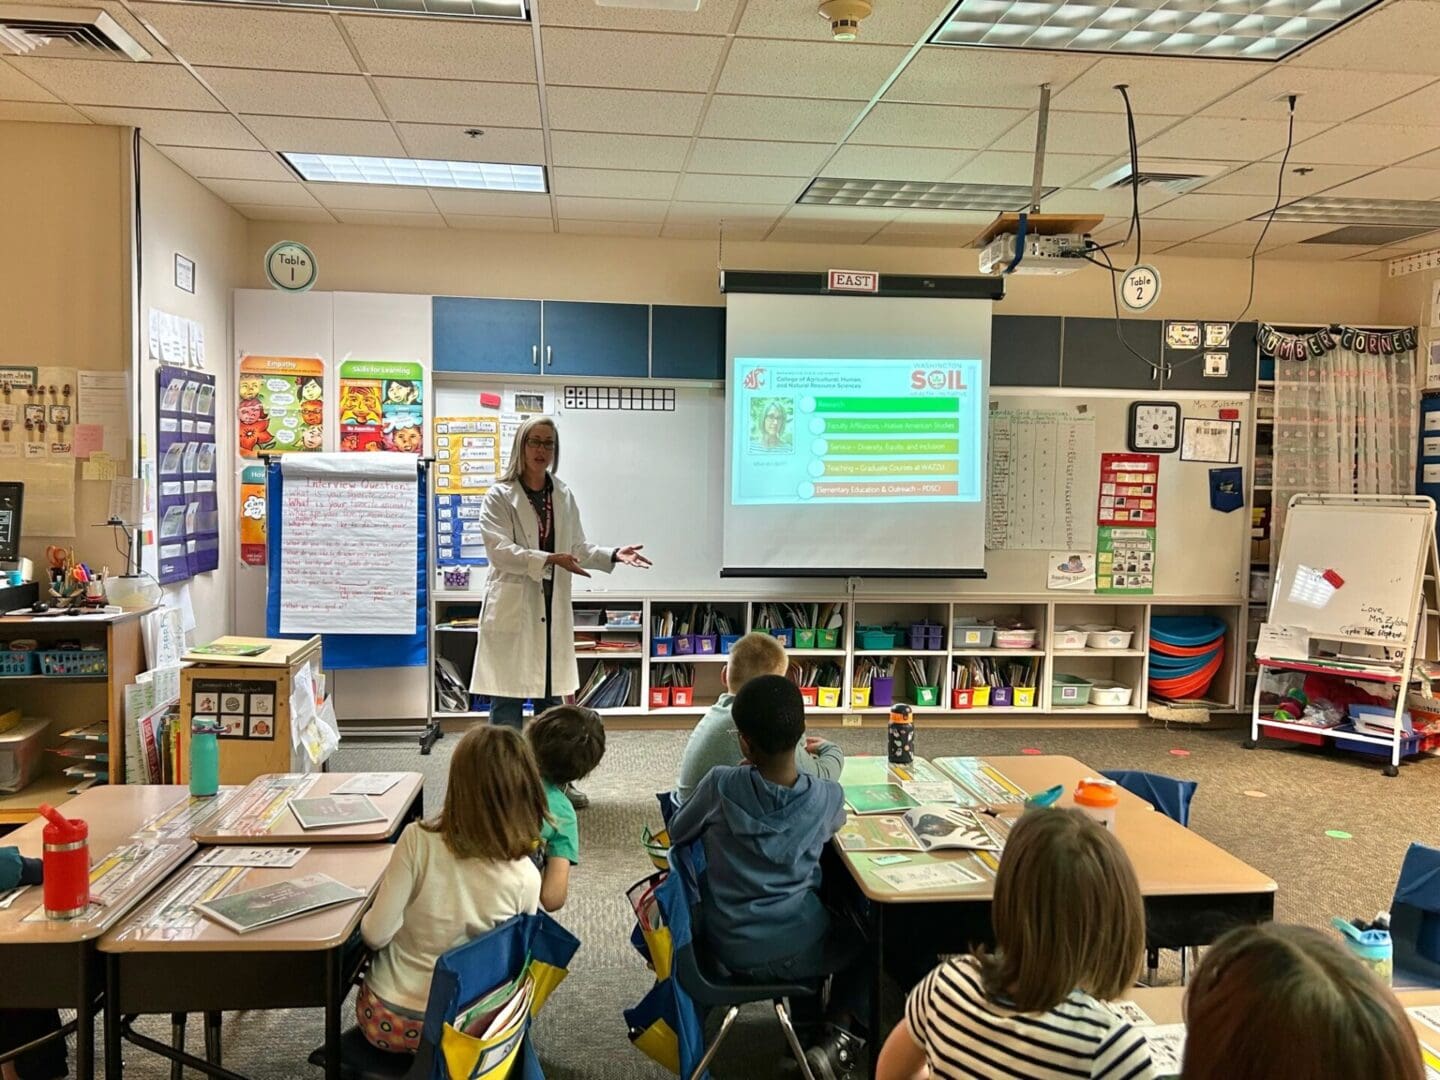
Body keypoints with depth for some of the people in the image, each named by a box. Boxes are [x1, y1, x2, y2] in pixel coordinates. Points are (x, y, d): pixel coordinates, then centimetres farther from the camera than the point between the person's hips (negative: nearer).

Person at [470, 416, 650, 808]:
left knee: (552, 697, 13)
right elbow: (500, 550, -17)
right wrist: (550, 560, -27)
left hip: (552, 609, 5)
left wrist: (614, 555, -7)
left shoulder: (563, 497, 9)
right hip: (513, 609, -5)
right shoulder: (500, 496, -6)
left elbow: (578, 548, 10)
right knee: (508, 700, 0)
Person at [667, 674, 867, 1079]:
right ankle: (842, 1036, 11)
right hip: (800, 949, -2)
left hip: (730, 949, 2)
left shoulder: (721, 784, -18)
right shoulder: (827, 796, -15)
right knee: (861, 930, 28)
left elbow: (677, 834, 0)